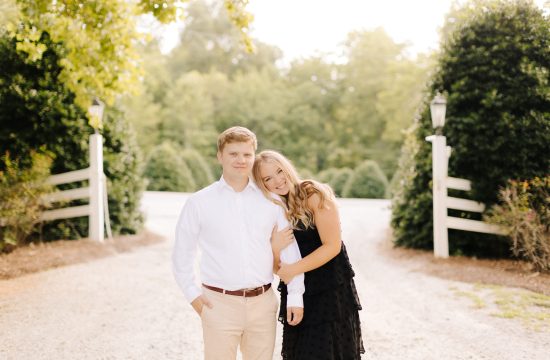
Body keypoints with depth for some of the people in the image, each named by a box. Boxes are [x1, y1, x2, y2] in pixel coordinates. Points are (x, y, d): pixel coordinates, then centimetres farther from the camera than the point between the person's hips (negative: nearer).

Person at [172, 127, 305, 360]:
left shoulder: (271, 200, 4)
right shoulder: (199, 203, 0)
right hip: (219, 303, -2)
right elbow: (182, 254, 6)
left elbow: (290, 248, 6)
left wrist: (295, 296, 3)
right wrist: (193, 295, -1)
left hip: (263, 303, 2)